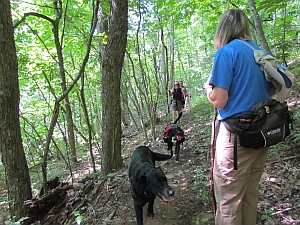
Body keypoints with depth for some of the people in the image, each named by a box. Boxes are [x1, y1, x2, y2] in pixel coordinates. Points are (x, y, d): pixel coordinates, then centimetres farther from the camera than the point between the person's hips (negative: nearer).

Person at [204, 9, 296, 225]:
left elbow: (219, 101, -16)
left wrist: (208, 87, 4)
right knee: (250, 195, 21)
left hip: (236, 134, -7)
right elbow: (287, 79, 17)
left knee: (228, 199, 4)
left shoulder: (226, 52, -10)